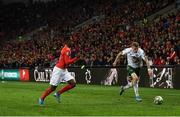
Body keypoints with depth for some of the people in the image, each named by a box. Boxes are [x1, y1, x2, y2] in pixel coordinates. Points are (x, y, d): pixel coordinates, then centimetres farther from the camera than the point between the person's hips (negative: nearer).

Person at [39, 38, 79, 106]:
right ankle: (42, 98, 19)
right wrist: (76, 58, -23)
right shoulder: (67, 50, -19)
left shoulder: (66, 49, 10)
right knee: (53, 87, -1)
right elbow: (67, 63, -25)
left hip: (64, 70, 9)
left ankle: (58, 94, 7)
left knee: (73, 83, -4)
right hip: (58, 70, -9)